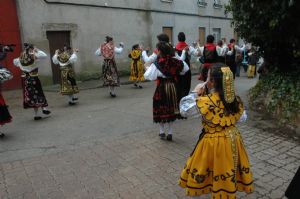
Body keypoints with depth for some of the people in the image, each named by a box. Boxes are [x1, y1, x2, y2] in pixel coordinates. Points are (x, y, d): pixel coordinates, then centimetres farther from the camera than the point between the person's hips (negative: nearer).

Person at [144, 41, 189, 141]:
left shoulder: (157, 64, -16)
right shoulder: (176, 61, -4)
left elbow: (147, 76, -18)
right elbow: (185, 69, 9)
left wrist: (147, 68, 0)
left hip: (162, 89, -4)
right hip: (173, 88, 4)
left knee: (161, 109, 13)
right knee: (170, 109, 14)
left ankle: (162, 132, 22)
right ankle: (170, 133, 20)